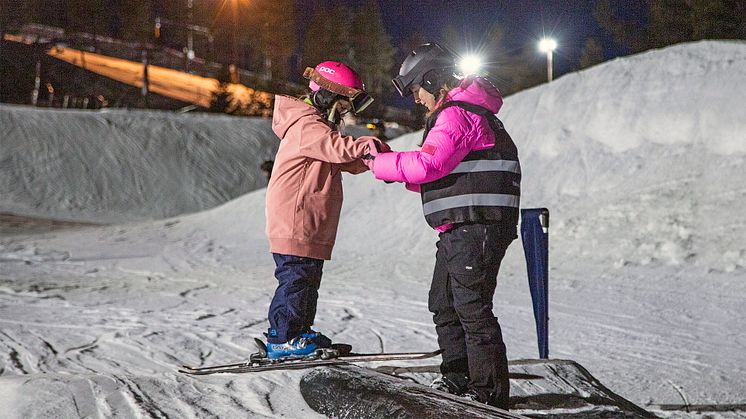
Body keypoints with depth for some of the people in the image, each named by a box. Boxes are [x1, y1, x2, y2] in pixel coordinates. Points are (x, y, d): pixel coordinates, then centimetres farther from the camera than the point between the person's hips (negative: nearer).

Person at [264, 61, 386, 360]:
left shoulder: (320, 126, 21)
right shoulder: (306, 126, -14)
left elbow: (347, 162, 17)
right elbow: (337, 148, -31)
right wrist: (368, 145, -40)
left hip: (312, 225, 11)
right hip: (294, 222, -11)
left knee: (308, 279, 16)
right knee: (295, 278, -9)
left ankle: (299, 332, 25)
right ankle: (282, 339, -5)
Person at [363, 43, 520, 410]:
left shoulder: (456, 114, -11)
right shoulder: (466, 112, 23)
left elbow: (429, 164, -23)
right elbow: (445, 177, 25)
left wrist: (380, 163, -11)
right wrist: (399, 172, 15)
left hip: (476, 226, -11)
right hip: (458, 229, 11)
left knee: (472, 307, -10)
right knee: (444, 305, 15)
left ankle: (489, 391, -7)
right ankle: (457, 379, 23)